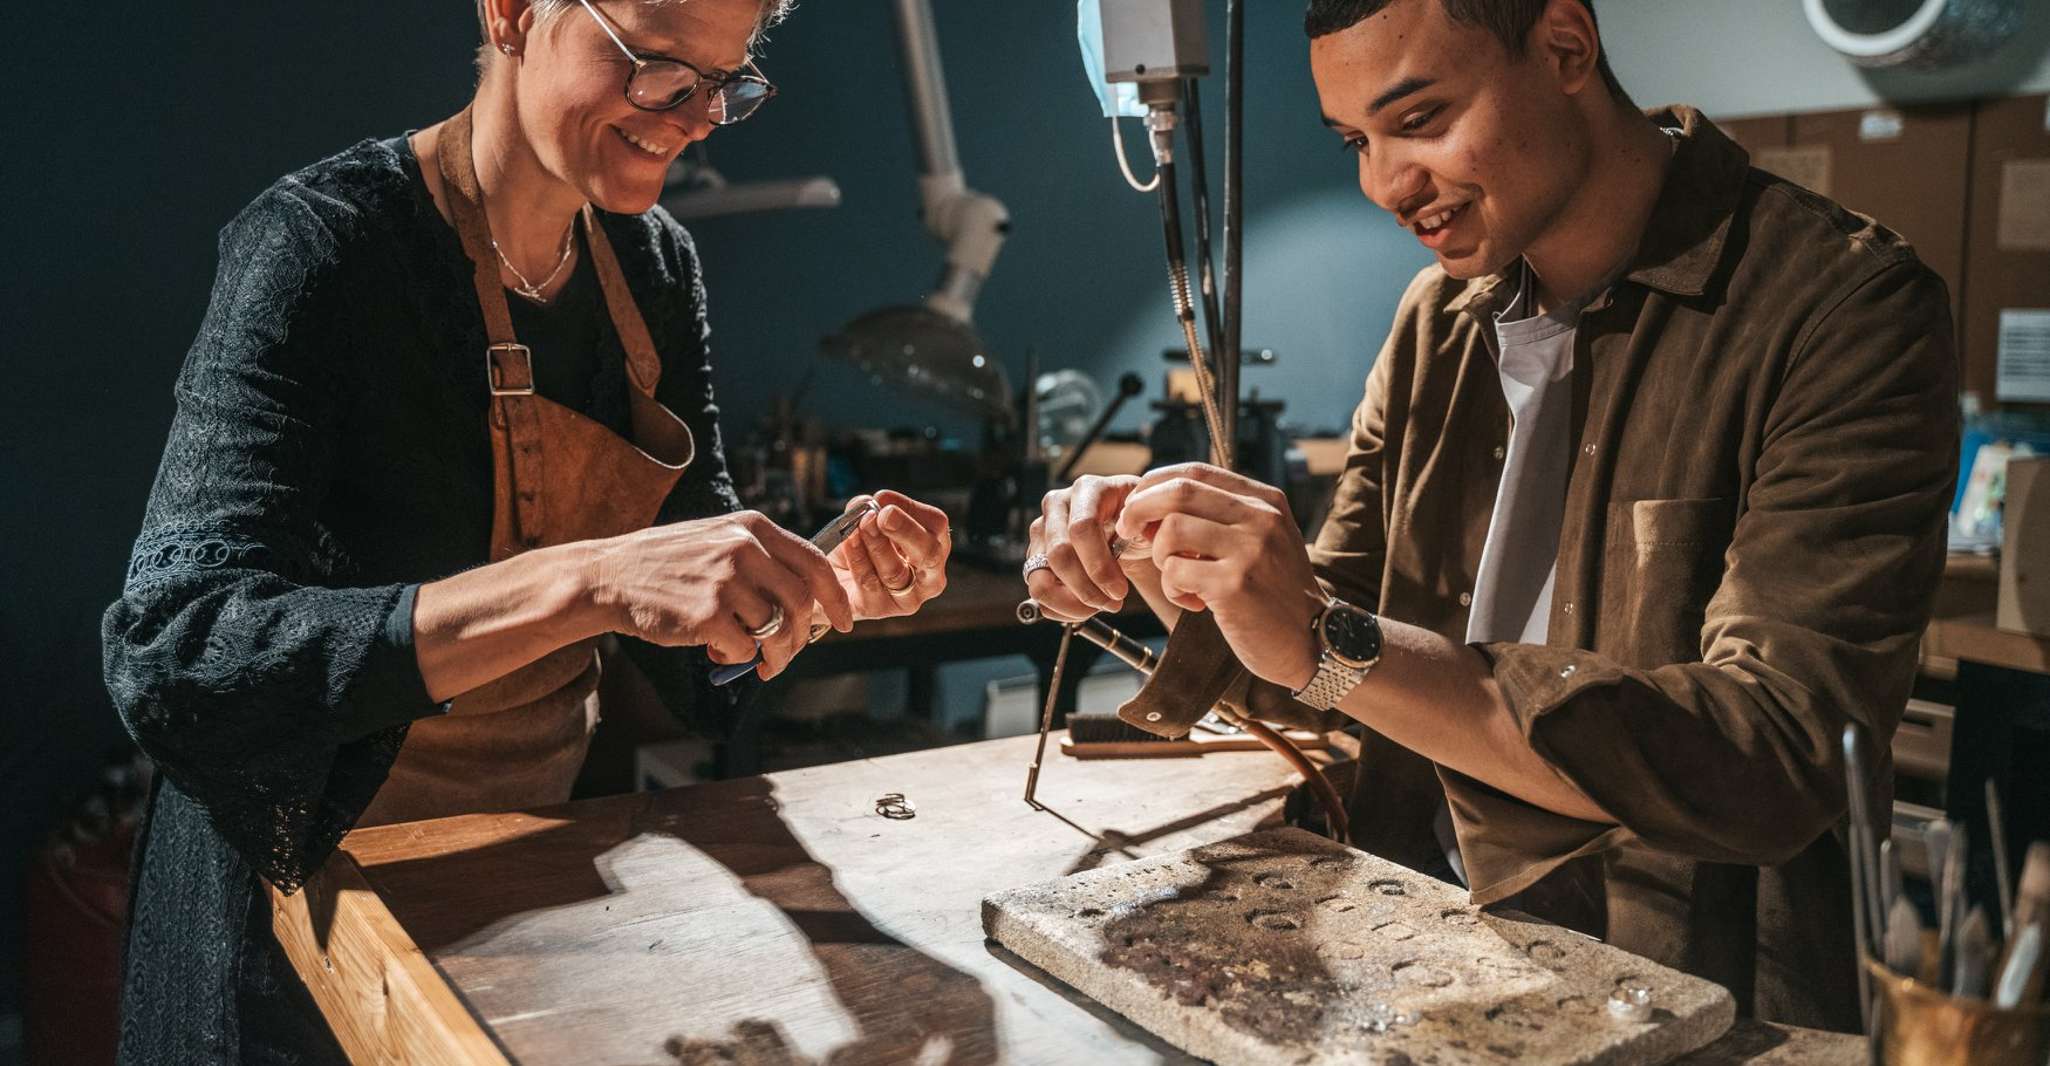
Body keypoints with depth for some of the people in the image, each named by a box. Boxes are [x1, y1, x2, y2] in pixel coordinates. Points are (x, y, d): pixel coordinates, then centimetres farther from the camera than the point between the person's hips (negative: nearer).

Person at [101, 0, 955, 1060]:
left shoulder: (656, 263, -3)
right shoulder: (321, 242, -23)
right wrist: (589, 580, -44)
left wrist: (829, 579, -19)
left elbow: (694, 537, 3)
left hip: (551, 864, 6)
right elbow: (174, 661, -33)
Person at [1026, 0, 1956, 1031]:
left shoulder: (1844, 307, -13)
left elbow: (1782, 756, -23)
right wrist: (1164, 565, -10)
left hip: (1688, 993, -4)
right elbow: (1323, 650, 10)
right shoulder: (1439, 317, 7)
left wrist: (1333, 644, -27)